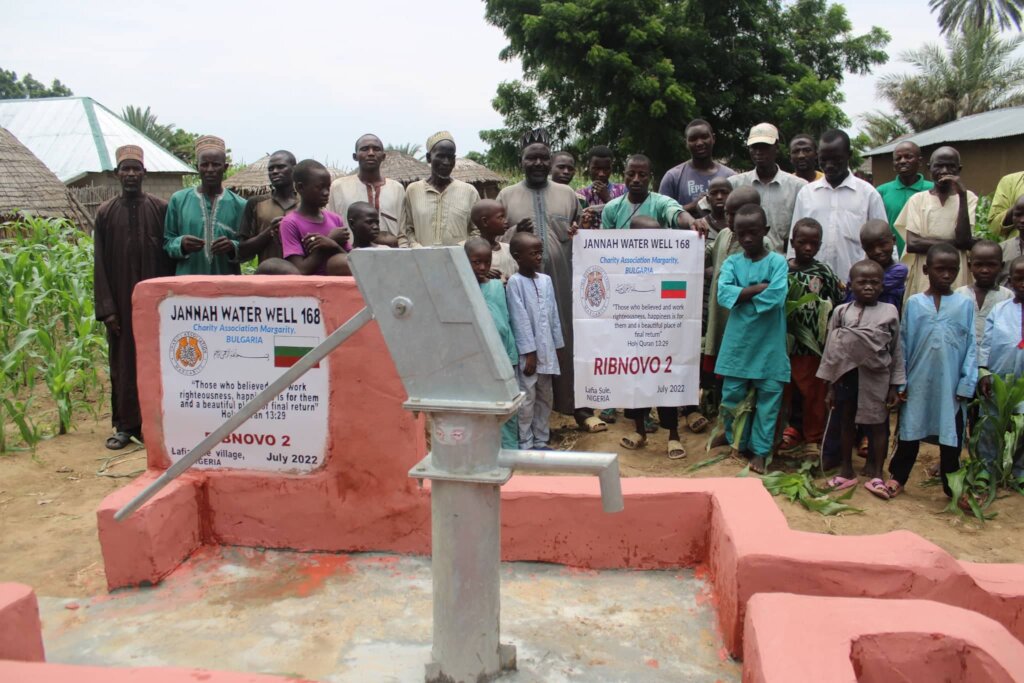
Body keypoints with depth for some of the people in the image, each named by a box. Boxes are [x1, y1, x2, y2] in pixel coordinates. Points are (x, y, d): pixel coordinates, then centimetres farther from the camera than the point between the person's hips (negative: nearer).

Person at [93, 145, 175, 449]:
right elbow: (100, 264, 3)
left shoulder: (162, 208, 1)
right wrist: (106, 308, -4)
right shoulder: (105, 212, 4)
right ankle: (125, 425, 13)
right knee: (122, 363, 5)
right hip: (120, 303, 1)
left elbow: (170, 256, 3)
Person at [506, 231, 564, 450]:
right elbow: (519, 319, -14)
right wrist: (529, 353, -15)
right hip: (527, 352, -6)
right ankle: (526, 445, 9)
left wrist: (557, 348, 9)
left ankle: (540, 441, 24)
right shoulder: (515, 282, -11)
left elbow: (553, 315, 11)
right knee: (527, 399, -1)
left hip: (546, 350, 6)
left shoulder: (546, 280, 8)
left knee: (545, 398, 13)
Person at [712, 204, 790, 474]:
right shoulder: (731, 263, 3)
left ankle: (760, 449, 18)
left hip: (768, 345, -2)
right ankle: (736, 439, 32)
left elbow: (776, 297, -21)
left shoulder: (777, 261, -5)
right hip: (737, 342, 2)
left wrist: (741, 295, -12)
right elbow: (723, 295, -14)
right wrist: (758, 288, -19)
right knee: (731, 395, 11)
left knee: (767, 398, 5)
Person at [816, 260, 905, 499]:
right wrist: (830, 386, 1)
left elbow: (896, 351, 0)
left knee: (878, 424, 7)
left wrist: (895, 385, -2)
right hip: (847, 375, 1)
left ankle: (876, 474, 18)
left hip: (877, 378, -1)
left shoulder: (889, 312, -3)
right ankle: (846, 470, 25)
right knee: (846, 423, 12)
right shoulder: (841, 312, -2)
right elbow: (831, 350, 1)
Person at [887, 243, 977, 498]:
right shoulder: (914, 303, 1)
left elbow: (971, 347, 0)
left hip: (950, 386, 0)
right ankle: (897, 477, 25)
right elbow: (903, 344, 2)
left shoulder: (965, 305, 0)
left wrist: (966, 385, -5)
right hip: (917, 383, 0)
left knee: (951, 437, 9)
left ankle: (952, 485, 23)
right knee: (910, 431, 12)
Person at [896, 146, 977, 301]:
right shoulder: (918, 199, 6)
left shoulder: (968, 198, 6)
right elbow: (912, 244, -5)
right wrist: (954, 243, -10)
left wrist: (962, 195, -9)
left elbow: (964, 240, -9)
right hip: (923, 278, 0)